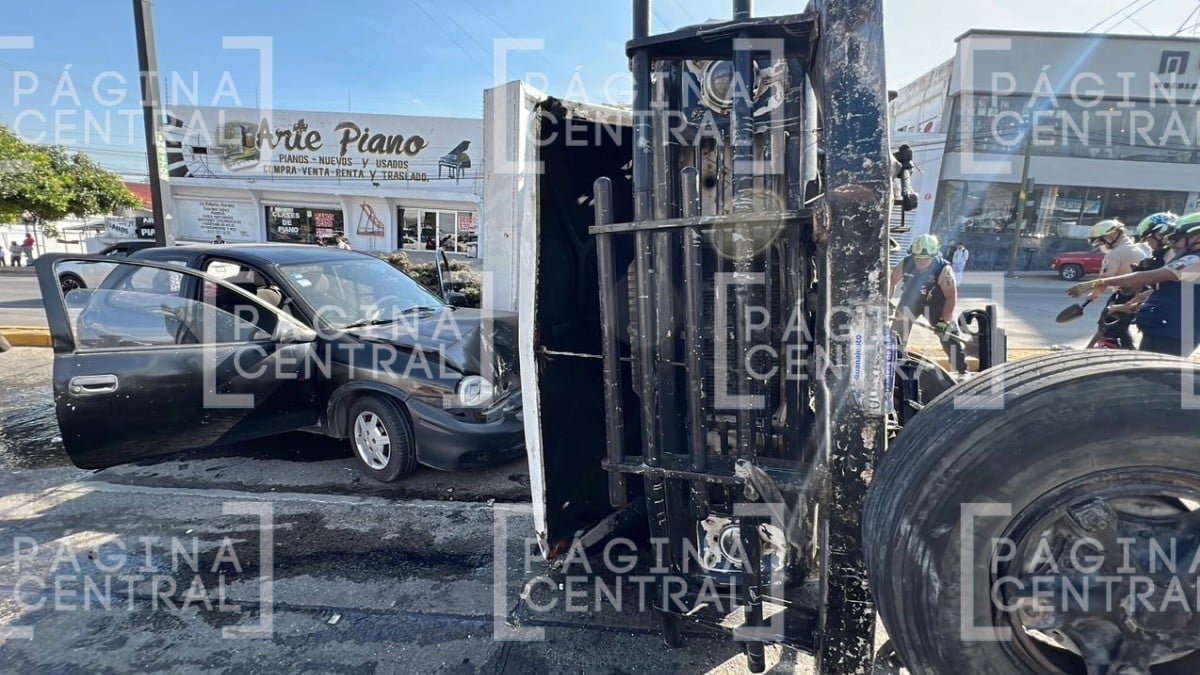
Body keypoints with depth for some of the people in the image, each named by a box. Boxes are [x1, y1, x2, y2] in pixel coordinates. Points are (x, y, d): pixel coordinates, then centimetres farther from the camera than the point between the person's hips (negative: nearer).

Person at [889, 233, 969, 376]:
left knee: (949, 335, -6)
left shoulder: (944, 269, -29)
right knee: (896, 333, -1)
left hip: (935, 303, -2)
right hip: (910, 300, 2)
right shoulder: (905, 264, -21)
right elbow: (892, 281, -2)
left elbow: (951, 297, -25)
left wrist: (944, 321, -28)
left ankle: (962, 371, 6)